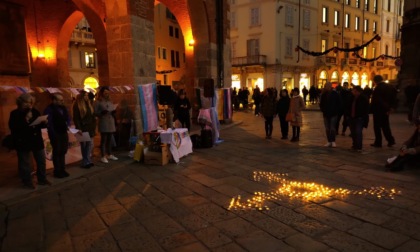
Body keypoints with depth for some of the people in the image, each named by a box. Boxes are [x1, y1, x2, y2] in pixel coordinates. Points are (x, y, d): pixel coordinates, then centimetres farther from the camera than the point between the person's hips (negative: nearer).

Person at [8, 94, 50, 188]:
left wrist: (44, 123, -10)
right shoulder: (15, 113, -6)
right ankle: (27, 181, 20)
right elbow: (13, 127, -19)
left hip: (37, 140, 5)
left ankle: (42, 179, 27)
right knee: (25, 163, 5)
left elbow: (41, 125, 13)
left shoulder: (35, 112, 6)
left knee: (41, 160, 12)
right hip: (23, 142, -5)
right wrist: (25, 120, -25)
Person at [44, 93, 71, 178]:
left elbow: (68, 118, 18)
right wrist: (53, 134, -17)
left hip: (64, 133, 7)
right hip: (55, 134, -7)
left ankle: (62, 169, 24)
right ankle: (57, 171, 13)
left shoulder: (63, 108, 8)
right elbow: (49, 123, -16)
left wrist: (67, 126, 1)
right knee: (57, 152, 2)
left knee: (63, 151, 13)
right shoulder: (49, 109, -12)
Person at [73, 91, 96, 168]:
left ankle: (87, 161, 11)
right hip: (83, 128, -6)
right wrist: (79, 128, -16)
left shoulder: (89, 104, 14)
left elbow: (93, 116, 17)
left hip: (90, 128, 6)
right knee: (84, 145, 1)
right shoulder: (77, 105, -5)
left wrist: (94, 125, 8)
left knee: (90, 144, 3)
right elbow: (76, 118, -9)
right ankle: (86, 162, 7)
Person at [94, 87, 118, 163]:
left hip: (111, 123, 6)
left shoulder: (110, 101, 16)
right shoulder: (98, 102, -2)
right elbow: (95, 112, -6)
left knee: (110, 139, 11)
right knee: (103, 140, -4)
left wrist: (114, 112, -2)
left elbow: (113, 110, 21)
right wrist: (101, 112, -23)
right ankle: (103, 157, 0)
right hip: (103, 123, -6)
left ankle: (110, 154, 22)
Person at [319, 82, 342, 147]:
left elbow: (339, 103, 2)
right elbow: (321, 103, 13)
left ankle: (333, 141, -2)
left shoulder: (335, 94, -3)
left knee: (332, 128, -9)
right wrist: (323, 110, 1)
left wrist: (336, 111, -5)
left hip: (333, 114, -3)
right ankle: (329, 141, 12)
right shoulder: (323, 94, 4)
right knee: (327, 129, 5)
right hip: (326, 114, 3)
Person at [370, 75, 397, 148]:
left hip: (378, 110, -7)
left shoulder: (377, 89, -17)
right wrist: (391, 107, 6)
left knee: (377, 127, 2)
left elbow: (374, 101, -20)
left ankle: (378, 142, 5)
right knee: (385, 125, 17)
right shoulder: (390, 87, 6)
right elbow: (394, 98, 7)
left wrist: (371, 109, -13)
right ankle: (391, 140, 16)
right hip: (386, 110, 7)